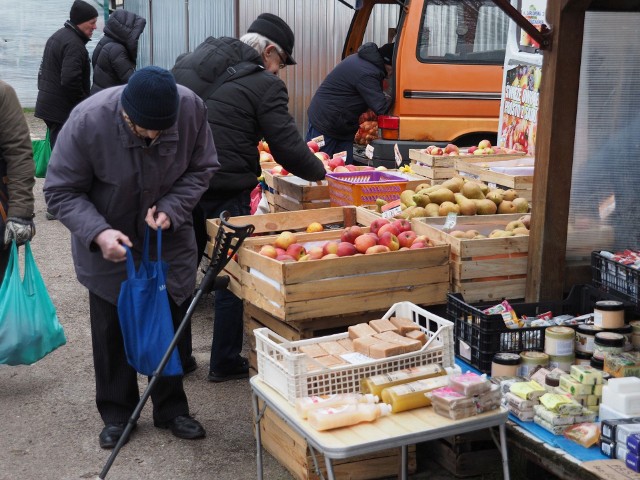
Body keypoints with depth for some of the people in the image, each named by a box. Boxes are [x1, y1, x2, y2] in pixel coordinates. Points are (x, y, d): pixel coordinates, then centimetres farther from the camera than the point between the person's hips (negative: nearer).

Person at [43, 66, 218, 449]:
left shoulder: (192, 108, -23)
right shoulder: (88, 120, -29)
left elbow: (203, 169, -6)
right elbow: (61, 191, -19)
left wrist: (172, 209, -22)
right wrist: (98, 233, -34)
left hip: (169, 236, 2)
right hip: (109, 242, -2)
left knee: (172, 323, 8)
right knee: (112, 327, 7)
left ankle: (172, 409, 26)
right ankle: (116, 413, 26)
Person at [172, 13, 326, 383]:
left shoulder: (189, 62, 11)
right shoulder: (264, 85, -10)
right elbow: (288, 147, -11)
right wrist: (319, 172, 6)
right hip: (226, 194, -6)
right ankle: (226, 363, 18)